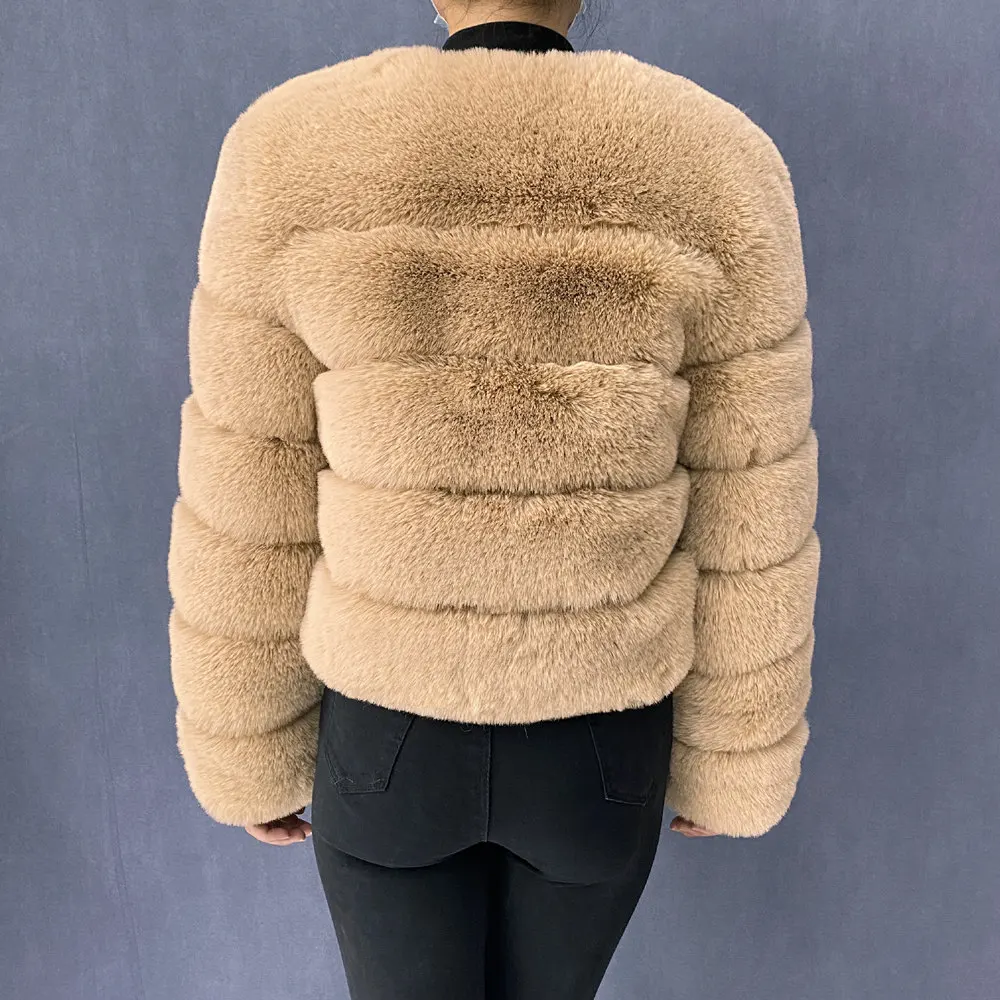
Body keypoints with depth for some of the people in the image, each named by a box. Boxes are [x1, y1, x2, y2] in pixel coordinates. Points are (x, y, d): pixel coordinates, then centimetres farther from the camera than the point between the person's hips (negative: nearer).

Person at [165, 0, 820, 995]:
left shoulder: (293, 156, -17)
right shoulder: (718, 169, -16)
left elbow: (250, 515, -11)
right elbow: (746, 533, -11)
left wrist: (249, 754, 7)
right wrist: (732, 762, 8)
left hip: (391, 739, 0)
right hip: (596, 747, 1)